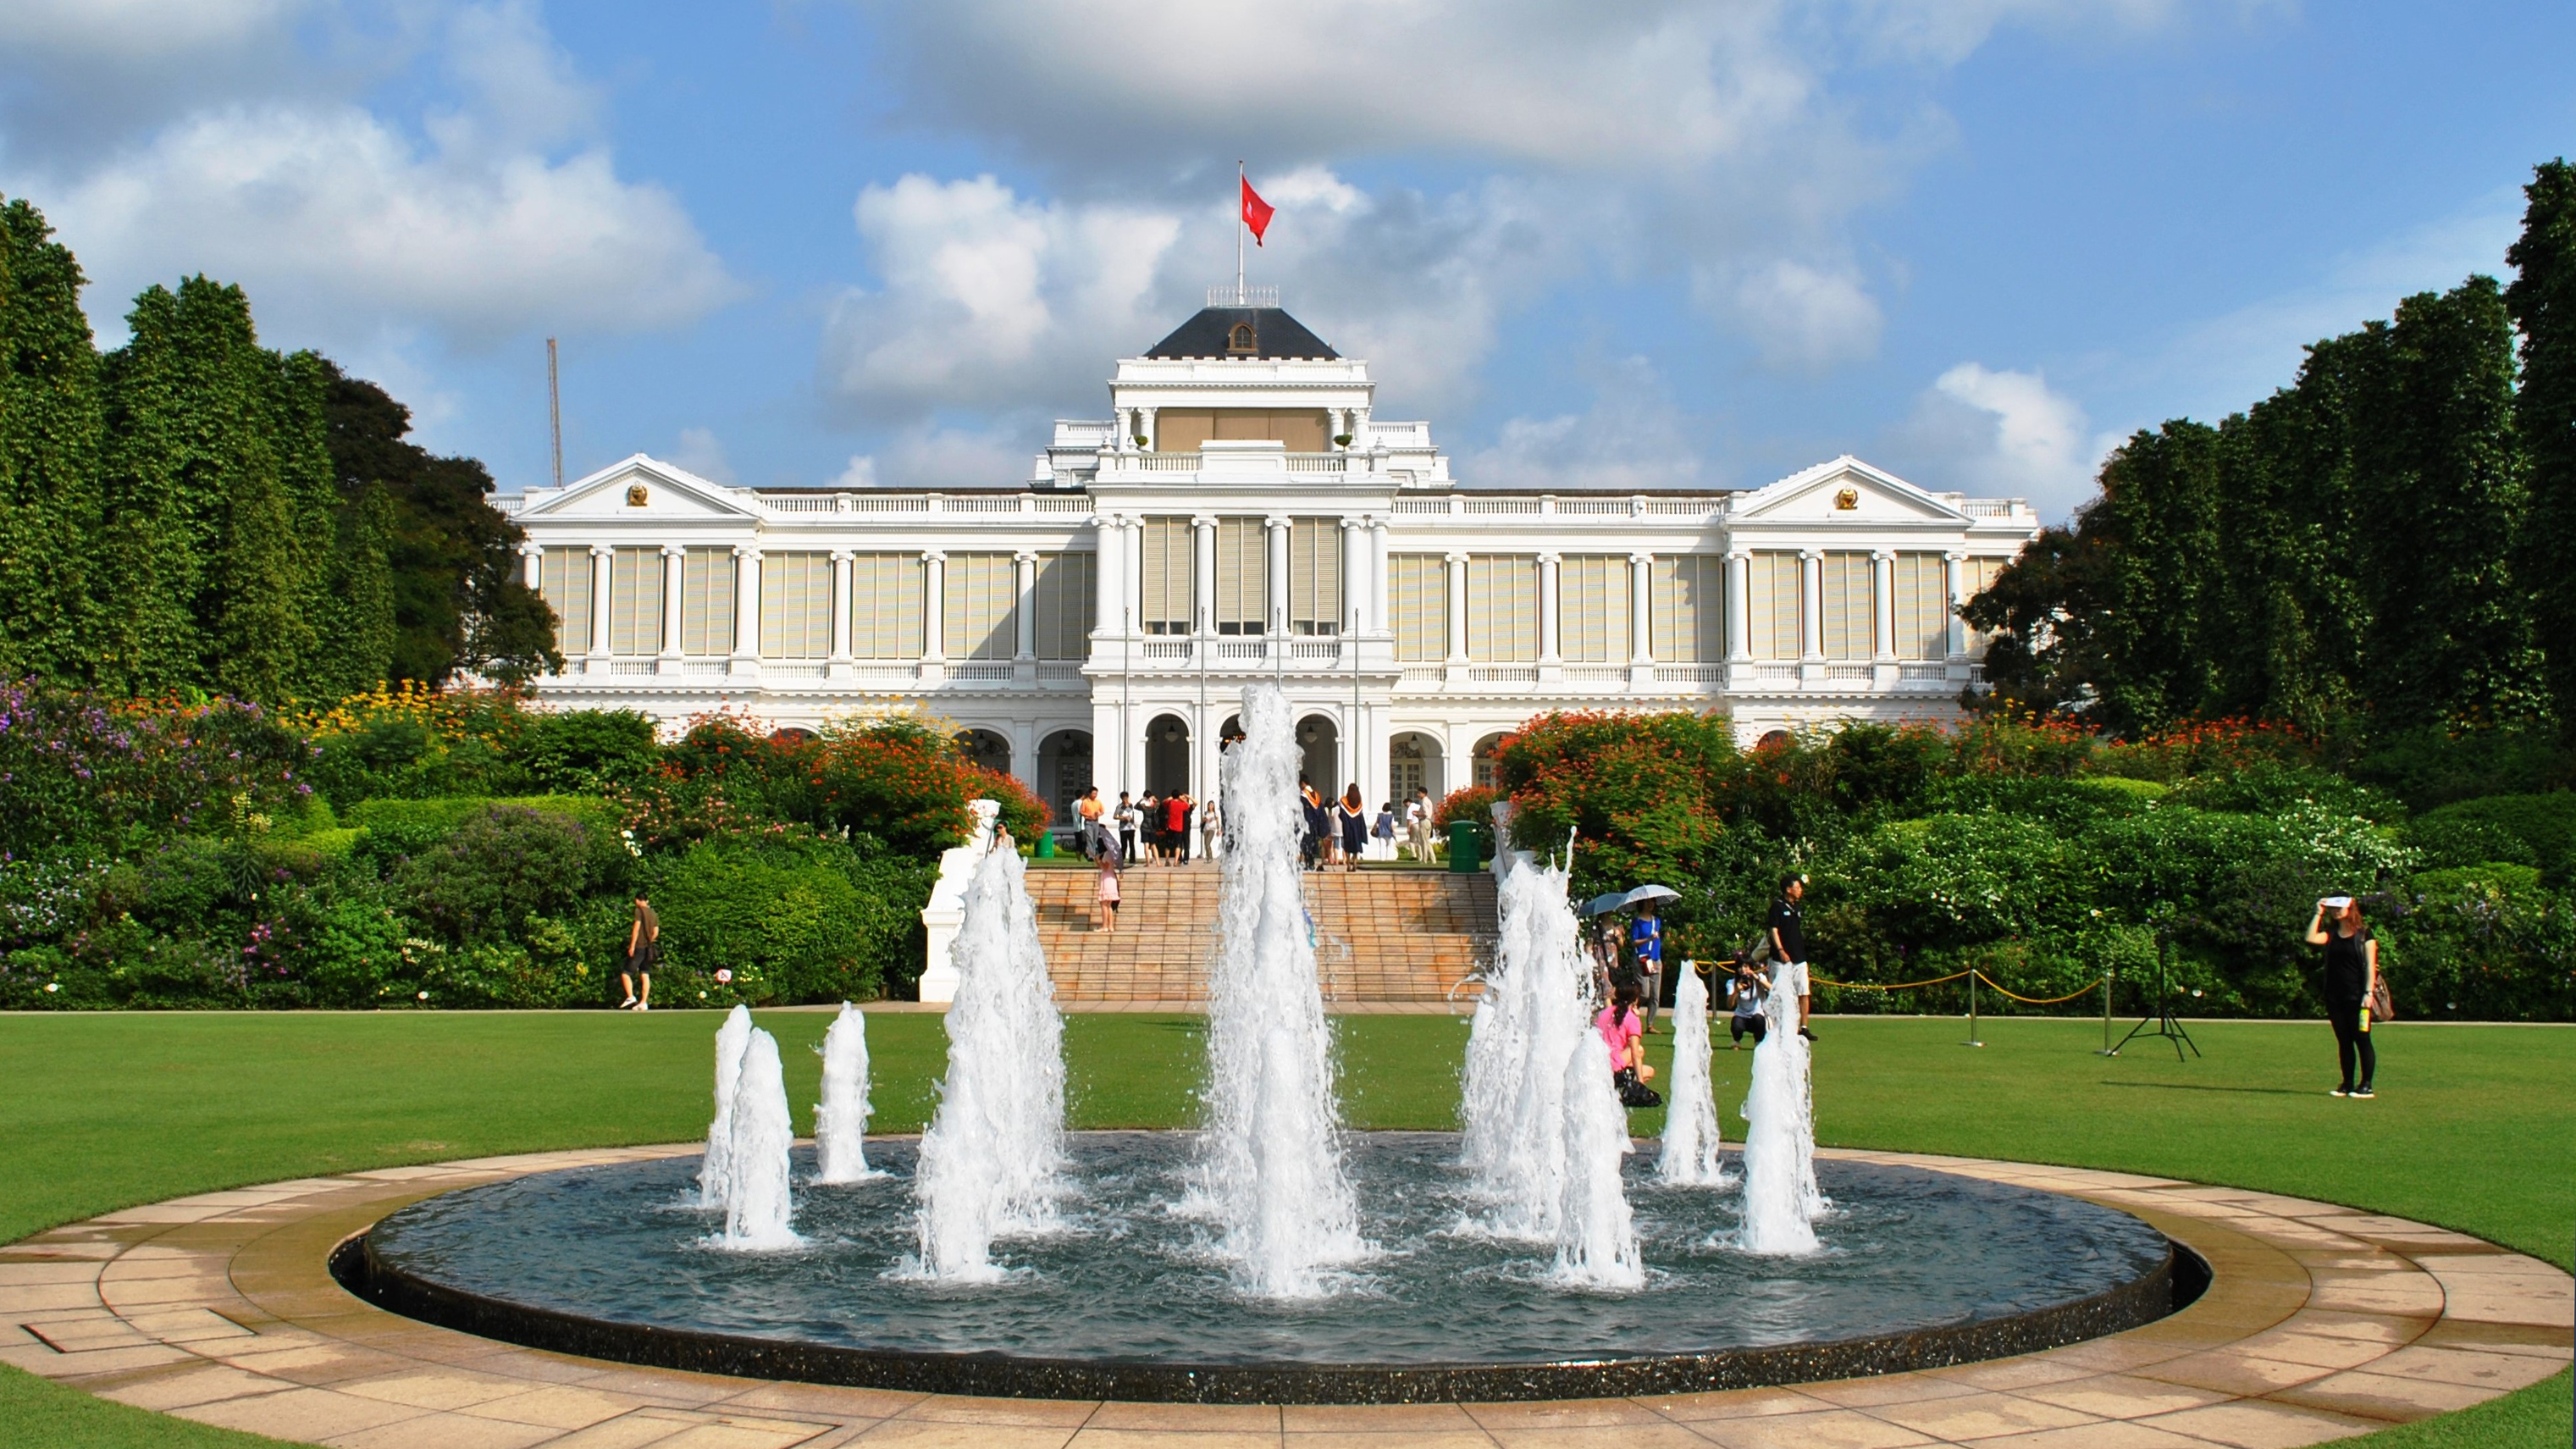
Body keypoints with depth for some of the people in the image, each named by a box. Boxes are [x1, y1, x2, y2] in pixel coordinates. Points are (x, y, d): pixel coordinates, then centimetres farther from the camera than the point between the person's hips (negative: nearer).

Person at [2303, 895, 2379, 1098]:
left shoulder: (2364, 934, -1)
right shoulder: (2331, 934, 11)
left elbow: (2370, 965, -6)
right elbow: (2311, 938, -7)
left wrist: (2369, 992, -14)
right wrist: (2319, 914, -4)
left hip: (2357, 996, -5)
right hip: (2335, 996, 5)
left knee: (2362, 1039, -4)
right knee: (2343, 1041, 8)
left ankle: (2366, 1085, 0)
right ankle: (2347, 1084, 13)